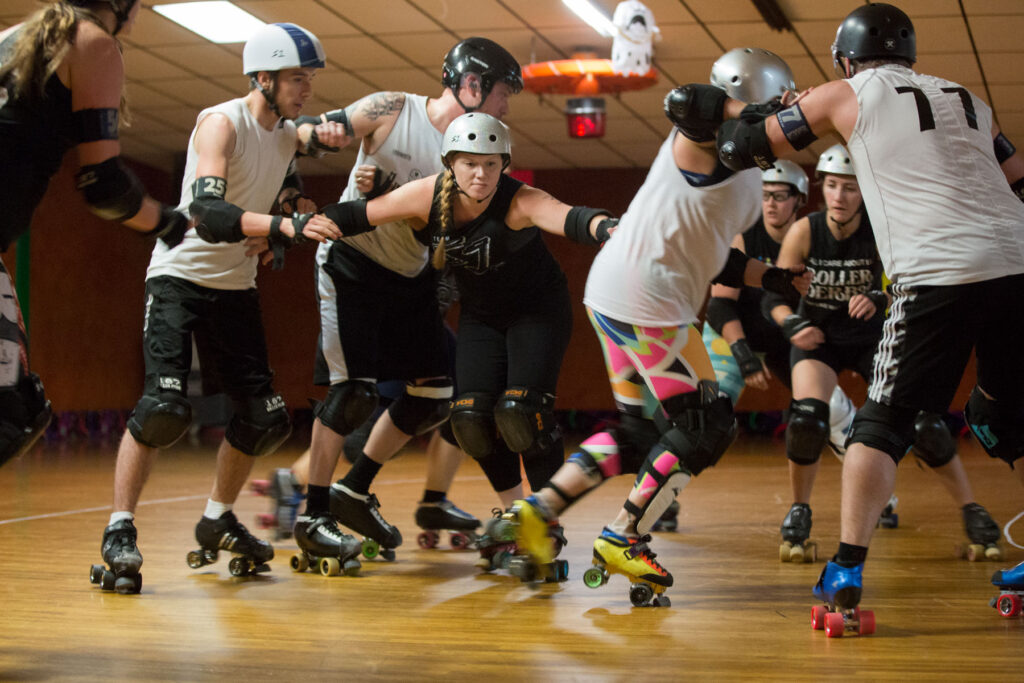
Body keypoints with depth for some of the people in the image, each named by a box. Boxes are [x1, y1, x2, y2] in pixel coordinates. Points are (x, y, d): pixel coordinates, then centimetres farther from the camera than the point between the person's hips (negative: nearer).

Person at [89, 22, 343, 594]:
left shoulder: (290, 135, 6)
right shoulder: (222, 123, -17)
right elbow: (208, 213, -32)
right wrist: (284, 226, -43)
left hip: (236, 287, 7)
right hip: (180, 276, -7)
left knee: (266, 418, 4)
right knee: (165, 406, -21)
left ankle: (218, 522, 24)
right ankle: (120, 530, -9)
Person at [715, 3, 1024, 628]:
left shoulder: (849, 96, 10)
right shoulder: (967, 99, 23)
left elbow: (742, 146, 13)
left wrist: (758, 113, 33)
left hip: (937, 275, -5)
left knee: (884, 423, 1)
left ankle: (847, 573, -7)